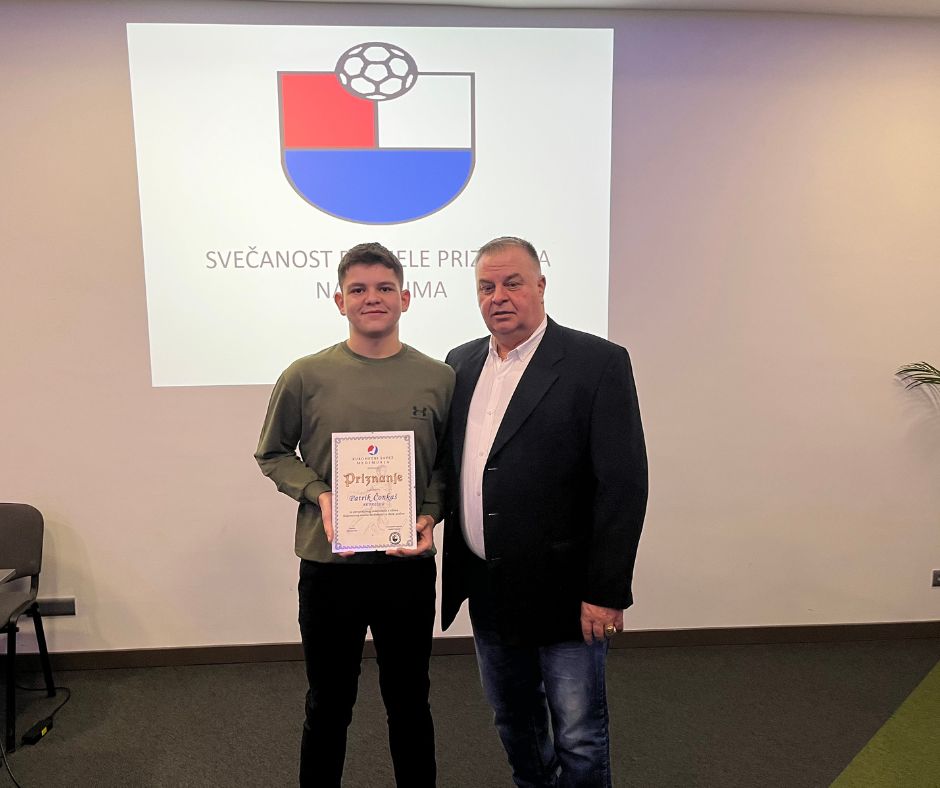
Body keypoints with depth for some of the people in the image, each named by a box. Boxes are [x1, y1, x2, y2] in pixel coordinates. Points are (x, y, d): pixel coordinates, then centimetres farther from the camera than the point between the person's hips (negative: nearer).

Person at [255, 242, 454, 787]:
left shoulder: (439, 379, -3)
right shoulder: (306, 376, -6)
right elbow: (273, 454, 5)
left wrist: (430, 515, -10)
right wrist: (318, 494, -11)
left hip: (409, 565, 1)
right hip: (329, 564, 0)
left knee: (409, 700, 19)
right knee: (328, 703, 18)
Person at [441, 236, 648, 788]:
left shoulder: (599, 363, -12)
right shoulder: (462, 362, 7)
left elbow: (624, 484, -14)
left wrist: (605, 592, -16)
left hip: (564, 591, -5)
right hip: (486, 589, 6)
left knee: (579, 739, 9)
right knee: (514, 721, 24)